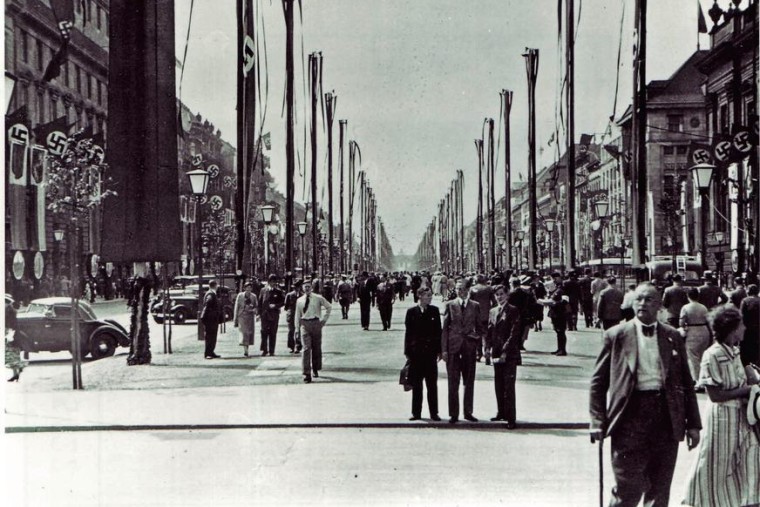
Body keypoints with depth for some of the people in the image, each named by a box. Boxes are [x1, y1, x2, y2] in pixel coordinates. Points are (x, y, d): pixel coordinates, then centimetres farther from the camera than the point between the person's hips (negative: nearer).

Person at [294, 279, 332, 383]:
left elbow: (329, 307, 15)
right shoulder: (299, 301, 8)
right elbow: (297, 316, 13)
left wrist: (324, 319, 8)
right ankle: (307, 373, -15)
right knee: (306, 348, -12)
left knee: (316, 348, 8)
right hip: (304, 324, -1)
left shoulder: (318, 298, 4)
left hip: (316, 324, 1)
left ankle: (315, 369, 27)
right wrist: (297, 329, 8)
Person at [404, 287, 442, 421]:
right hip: (416, 352, 0)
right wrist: (407, 352, -1)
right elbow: (408, 333, 3)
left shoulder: (434, 311, 4)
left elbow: (438, 331, 5)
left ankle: (434, 413, 8)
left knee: (432, 384, 2)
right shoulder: (412, 312, 2)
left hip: (430, 351, 0)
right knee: (416, 384, 5)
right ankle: (416, 413, 12)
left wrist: (439, 351, 0)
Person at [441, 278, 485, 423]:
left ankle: (468, 412, 18)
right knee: (453, 382, 1)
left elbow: (479, 327, 11)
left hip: (469, 346, 1)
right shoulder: (450, 305, 3)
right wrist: (444, 349, -4)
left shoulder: (475, 306, 7)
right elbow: (445, 328, 2)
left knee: (469, 381, 8)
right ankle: (453, 414, 8)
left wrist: (479, 343, -1)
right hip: (453, 346, -1)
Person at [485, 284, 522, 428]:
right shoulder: (492, 312, 15)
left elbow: (514, 333, -11)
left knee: (509, 386, -8)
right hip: (496, 354, 6)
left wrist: (505, 351, -16)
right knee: (498, 385, 11)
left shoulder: (513, 311, -5)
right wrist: (488, 347, 1)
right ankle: (501, 412, 23)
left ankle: (511, 418, -8)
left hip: (509, 354, -6)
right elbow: (489, 331, 16)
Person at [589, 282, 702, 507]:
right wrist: (598, 421, -5)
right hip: (630, 416, -3)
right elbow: (598, 382, 3)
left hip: (666, 418, 3)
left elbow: (686, 383, 12)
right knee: (628, 489, -4)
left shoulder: (673, 337, 10)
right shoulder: (616, 335, 3)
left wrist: (693, 424, 8)